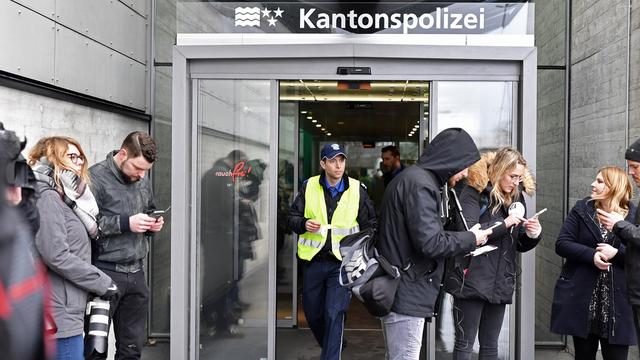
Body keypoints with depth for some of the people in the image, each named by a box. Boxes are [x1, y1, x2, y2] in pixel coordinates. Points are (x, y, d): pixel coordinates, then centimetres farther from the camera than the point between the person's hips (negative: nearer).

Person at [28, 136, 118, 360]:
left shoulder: (65, 198, 19)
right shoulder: (47, 197, -12)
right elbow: (56, 255, -20)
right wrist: (104, 283, -15)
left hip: (65, 312, 10)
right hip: (59, 314, -10)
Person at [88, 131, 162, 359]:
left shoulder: (143, 181, 12)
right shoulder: (96, 177, -9)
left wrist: (153, 224, 4)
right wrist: (126, 223, -20)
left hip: (136, 273, 6)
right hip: (105, 272, -6)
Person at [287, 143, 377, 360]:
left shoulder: (357, 190, -1)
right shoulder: (309, 187, 1)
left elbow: (370, 224, 6)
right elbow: (292, 218, 7)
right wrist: (304, 224, -16)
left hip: (342, 262, -2)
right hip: (313, 260, 3)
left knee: (334, 314, -10)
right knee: (312, 313, 16)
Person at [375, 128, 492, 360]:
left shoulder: (415, 177, 15)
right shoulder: (420, 184, -18)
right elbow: (430, 242, -23)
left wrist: (463, 240, 9)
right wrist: (470, 239, -8)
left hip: (399, 293, 10)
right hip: (406, 295, -10)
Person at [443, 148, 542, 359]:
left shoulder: (515, 198, 14)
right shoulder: (474, 193, -6)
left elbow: (519, 245, 17)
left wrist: (533, 235, -3)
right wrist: (504, 224, -19)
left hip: (500, 283, 6)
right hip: (472, 281, -6)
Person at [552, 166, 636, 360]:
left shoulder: (633, 215, 0)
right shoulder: (581, 209, 3)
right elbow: (562, 244, -4)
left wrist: (616, 252, -19)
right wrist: (591, 255, -18)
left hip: (617, 301, -1)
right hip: (582, 298, 1)